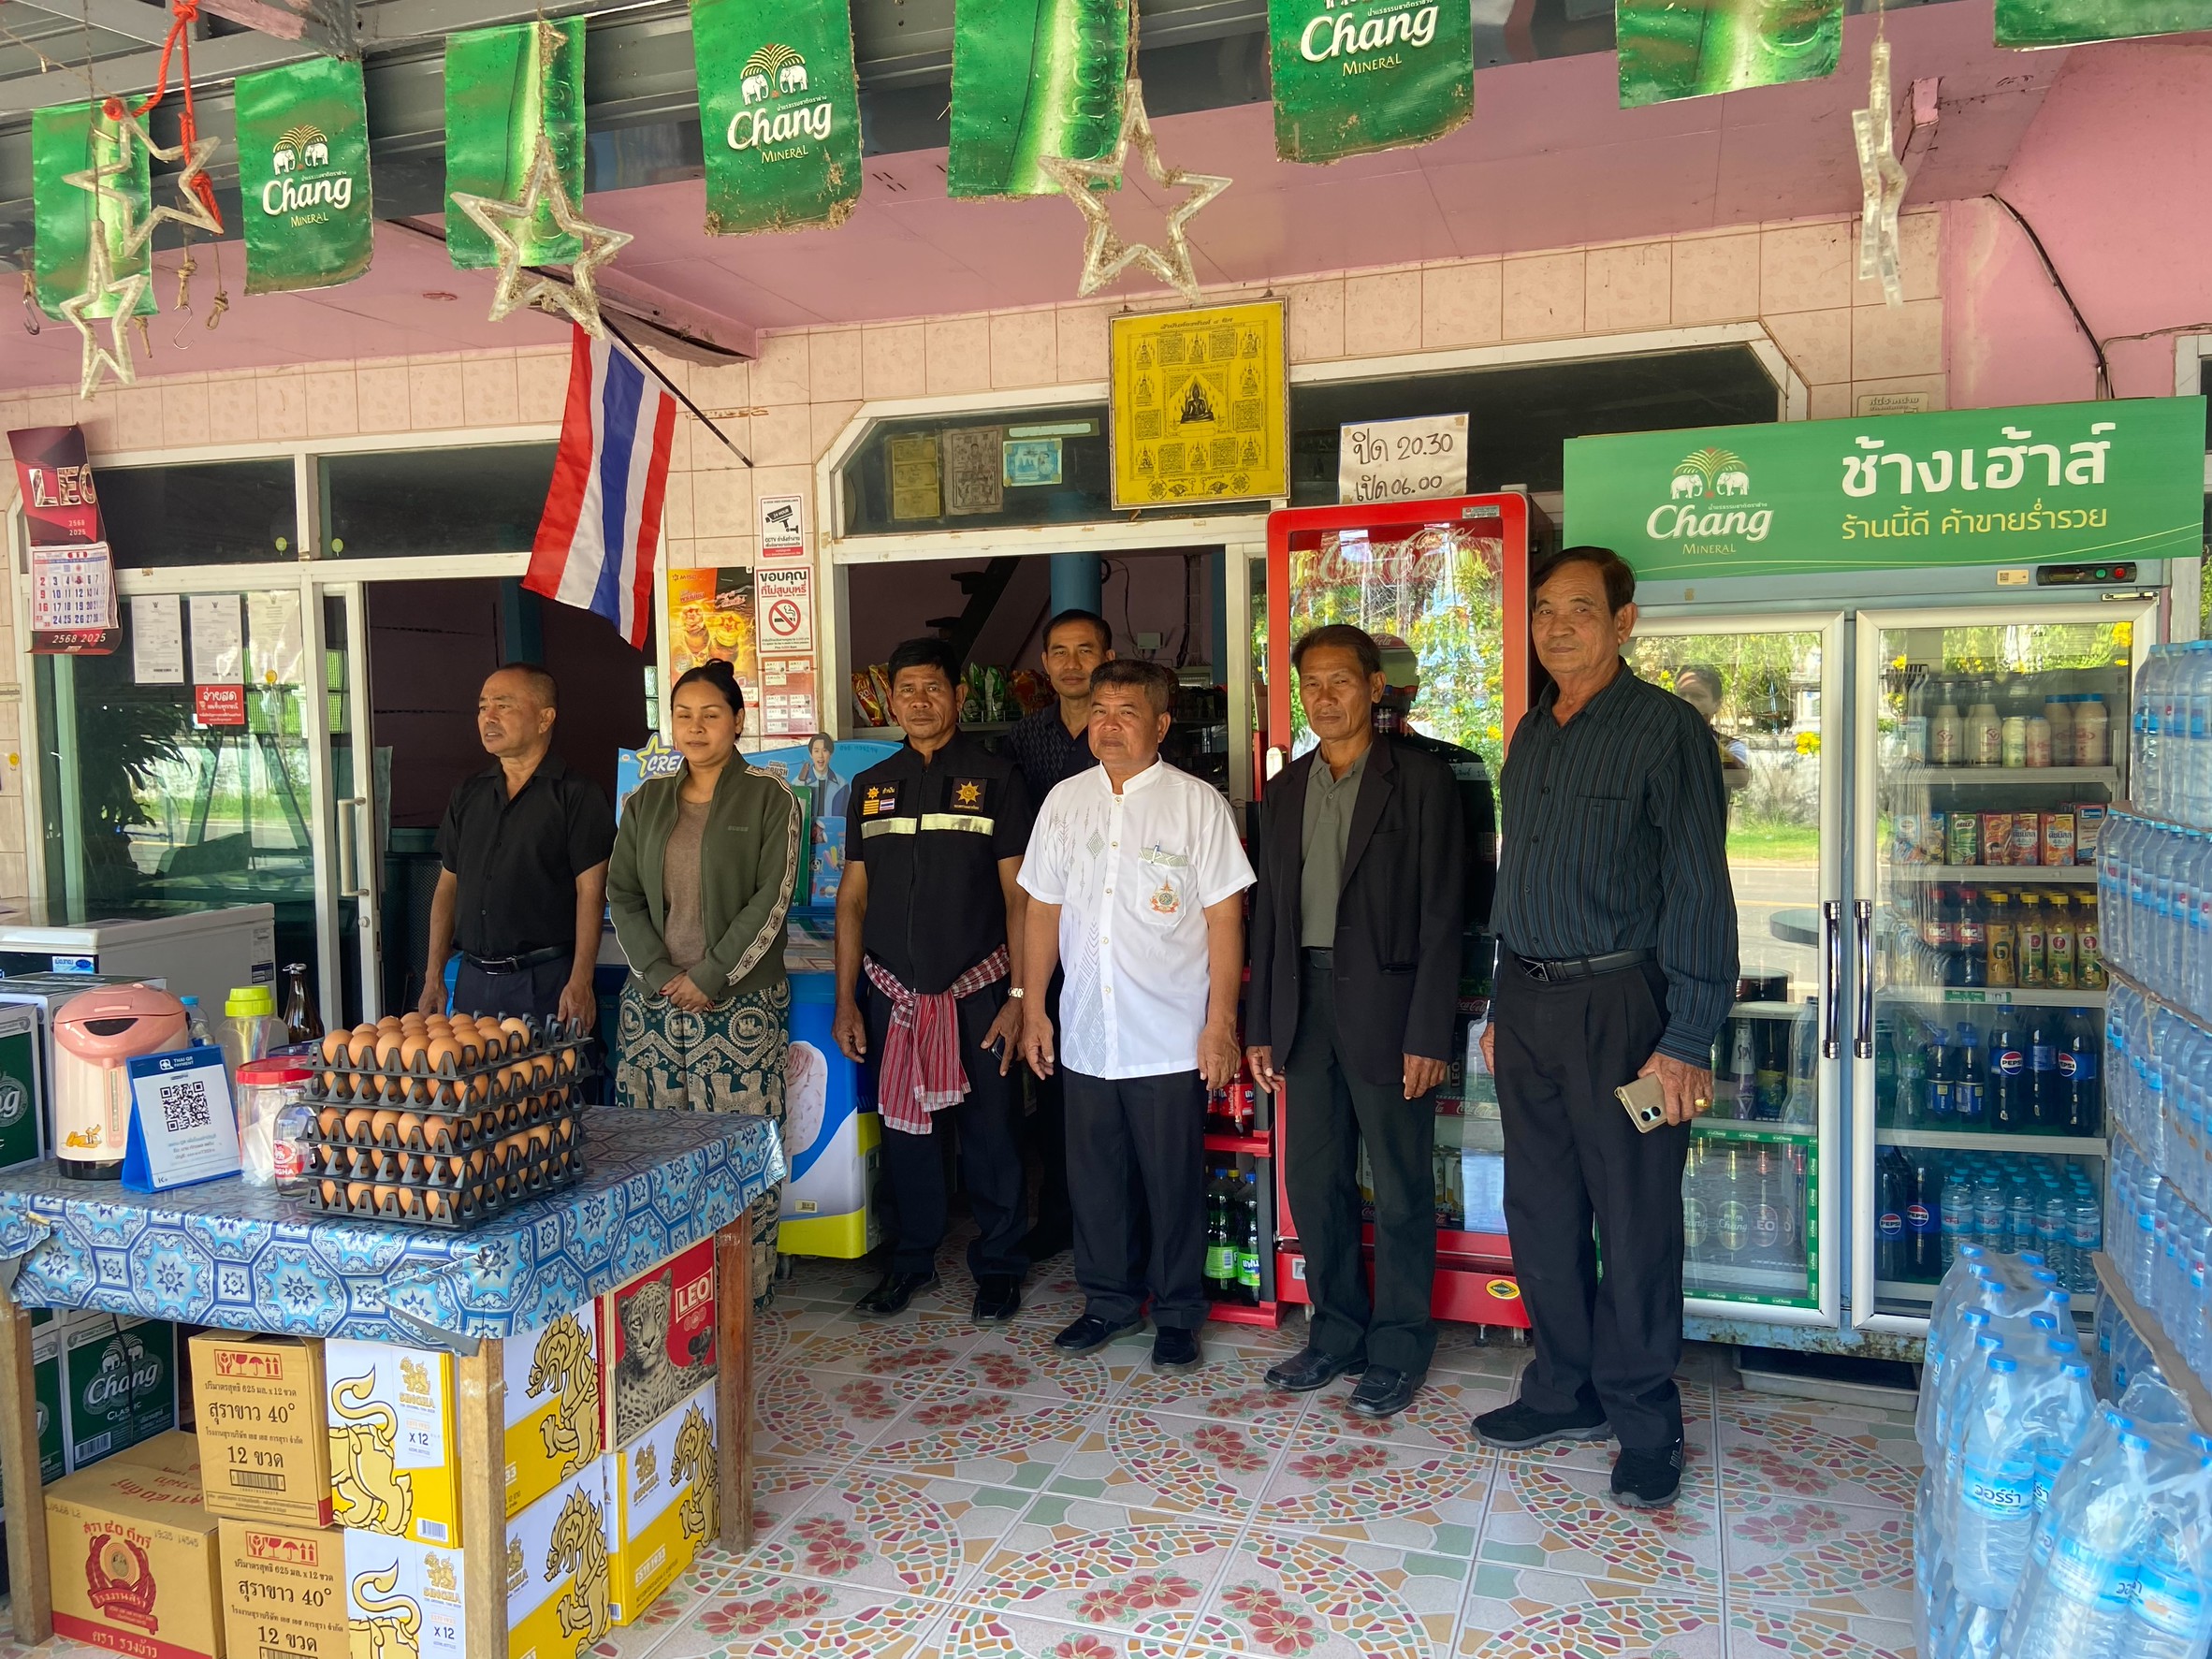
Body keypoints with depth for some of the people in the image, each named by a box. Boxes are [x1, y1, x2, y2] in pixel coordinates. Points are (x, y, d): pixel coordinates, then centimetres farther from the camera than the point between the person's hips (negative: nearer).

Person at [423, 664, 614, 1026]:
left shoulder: (578, 795, -5)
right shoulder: (469, 793, 13)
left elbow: (590, 892, -11)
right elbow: (448, 886, 15)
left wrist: (580, 983, -18)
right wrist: (434, 976, 9)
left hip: (546, 982, -5)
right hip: (472, 978, 6)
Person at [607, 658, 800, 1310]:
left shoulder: (768, 799, 0)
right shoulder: (647, 802, 13)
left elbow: (772, 899, -7)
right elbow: (622, 894, 9)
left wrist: (709, 977, -11)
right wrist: (659, 974, -5)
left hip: (741, 1004, -4)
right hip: (653, 999, 4)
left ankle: (746, 1290, 6)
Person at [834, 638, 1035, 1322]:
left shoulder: (995, 778, -1)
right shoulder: (872, 787, 10)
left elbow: (1019, 894, -4)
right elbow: (852, 897, 12)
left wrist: (1018, 996, -10)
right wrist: (846, 1001, 7)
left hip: (976, 990, -3)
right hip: (892, 993, 3)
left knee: (989, 1132, 2)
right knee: (904, 1128, 10)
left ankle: (998, 1265, 20)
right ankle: (913, 1258, 28)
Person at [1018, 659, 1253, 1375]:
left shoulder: (1197, 804, -4)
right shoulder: (1064, 802, 7)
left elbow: (1225, 918, -5)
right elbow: (1044, 909, 11)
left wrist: (1221, 1022, -9)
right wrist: (1032, 1006, 8)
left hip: (1172, 1039, -4)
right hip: (1086, 1034, 4)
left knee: (1174, 1181, 6)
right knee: (1093, 1175, 13)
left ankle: (1177, 1313, 23)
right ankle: (1108, 1300, 31)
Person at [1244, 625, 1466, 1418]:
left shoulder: (1420, 780, -5)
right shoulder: (1285, 790, 12)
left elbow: (1440, 914, -8)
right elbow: (1268, 912, 13)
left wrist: (1427, 1034, -13)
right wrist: (1261, 1026, 9)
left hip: (1384, 1006, -5)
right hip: (1305, 1005, 5)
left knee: (1401, 1190, 5)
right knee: (1313, 1181, 12)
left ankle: (1398, 1346, 21)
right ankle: (1337, 1333, 28)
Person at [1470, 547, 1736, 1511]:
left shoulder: (1664, 729, -8)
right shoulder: (1532, 734, 13)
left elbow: (1698, 893, -11)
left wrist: (1687, 1042, -16)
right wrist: (1501, 1009, 16)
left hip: (1619, 1004, -6)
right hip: (1528, 999, 7)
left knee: (1633, 1223, 2)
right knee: (1541, 1212, 13)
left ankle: (1644, 1425, 18)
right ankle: (1565, 1393, 28)